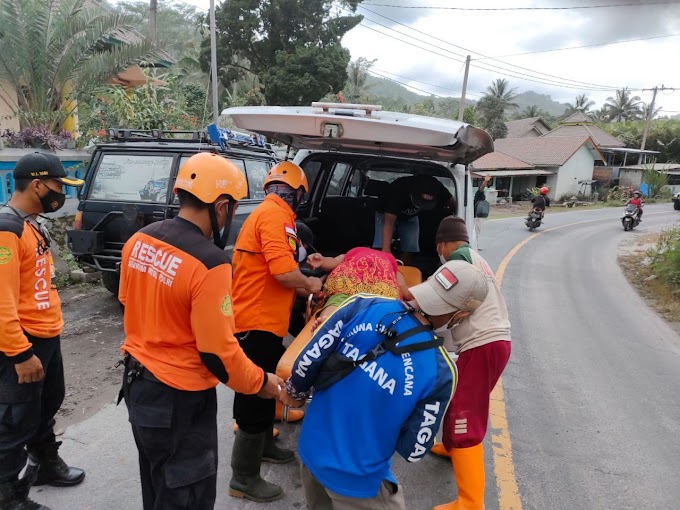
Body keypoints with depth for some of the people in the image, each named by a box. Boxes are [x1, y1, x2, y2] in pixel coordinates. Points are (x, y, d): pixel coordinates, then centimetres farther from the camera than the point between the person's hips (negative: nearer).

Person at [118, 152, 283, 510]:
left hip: (137, 380, 8)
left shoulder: (139, 240, -4)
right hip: (179, 399, -8)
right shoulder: (210, 263, -28)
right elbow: (218, 352, -23)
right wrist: (260, 382, -6)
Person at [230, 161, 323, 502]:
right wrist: (309, 285, -8)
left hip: (259, 320, 10)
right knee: (256, 399, 1)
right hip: (258, 323, -10)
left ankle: (264, 446, 43)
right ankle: (244, 479, 16)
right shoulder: (276, 215, -16)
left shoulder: (264, 213, 16)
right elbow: (283, 271, -26)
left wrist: (300, 287, 12)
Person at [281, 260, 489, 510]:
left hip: (311, 449, 4)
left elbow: (307, 361, -12)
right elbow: (413, 450, -12)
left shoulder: (363, 306, -17)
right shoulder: (441, 372, -21)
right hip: (357, 480, -4)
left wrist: (295, 392, 8)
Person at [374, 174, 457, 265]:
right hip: (387, 214, -3)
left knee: (409, 250, -9)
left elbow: (453, 204, -13)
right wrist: (386, 248, -56)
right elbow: (388, 222, -46)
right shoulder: (397, 190, -43)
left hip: (410, 217, 3)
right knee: (381, 248, -20)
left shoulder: (438, 189, -32)